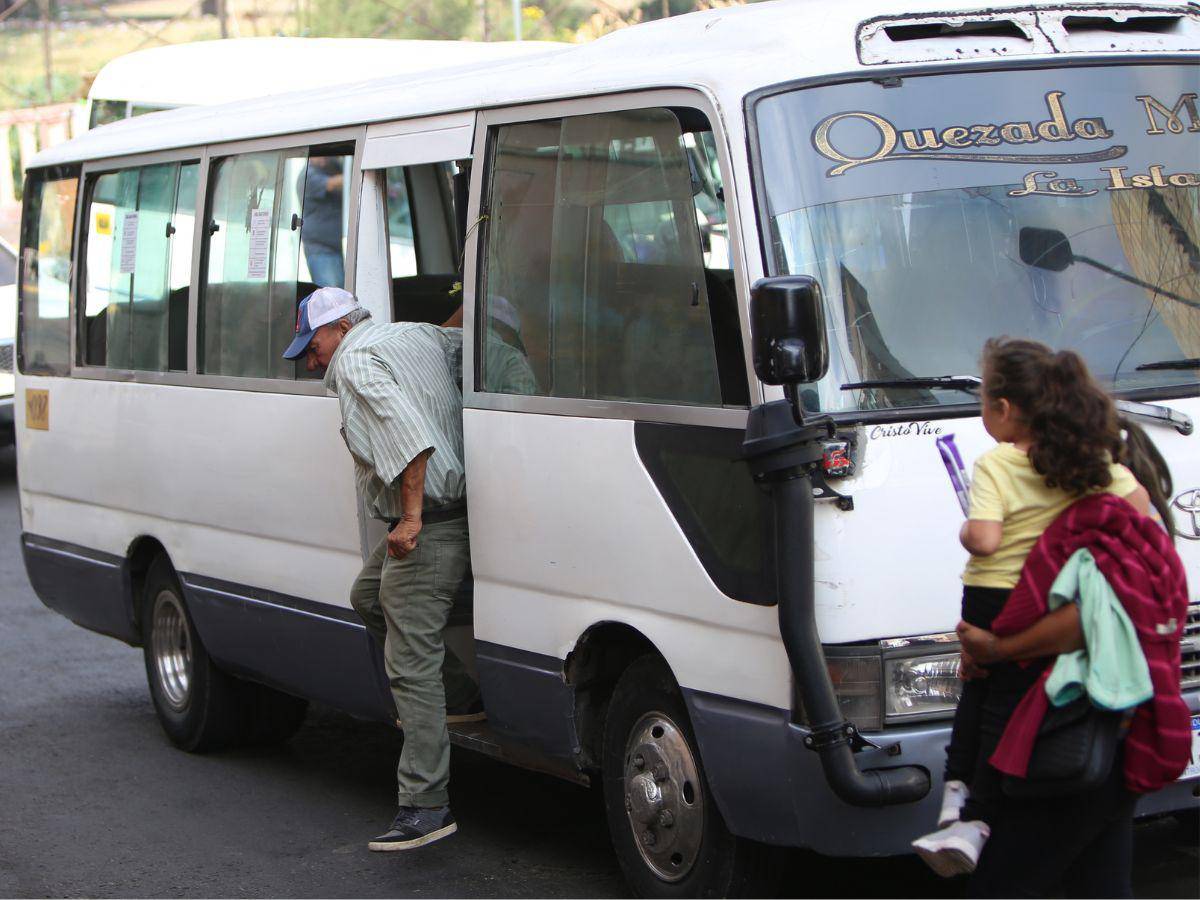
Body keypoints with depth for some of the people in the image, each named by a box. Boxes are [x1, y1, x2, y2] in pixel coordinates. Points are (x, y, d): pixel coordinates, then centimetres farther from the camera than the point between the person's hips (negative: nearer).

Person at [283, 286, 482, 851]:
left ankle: (426, 805, -9)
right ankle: (463, 699, 27)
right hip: (434, 522, 10)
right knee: (368, 598, 28)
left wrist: (412, 516, -23)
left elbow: (410, 434, -25)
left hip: (427, 529, -10)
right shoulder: (419, 335, 15)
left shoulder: (356, 363, -11)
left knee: (411, 666, -9)